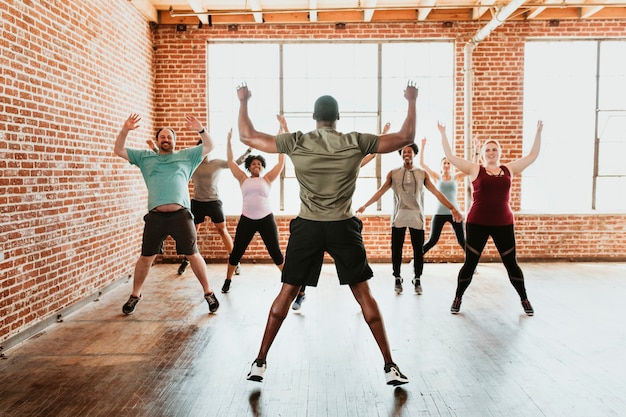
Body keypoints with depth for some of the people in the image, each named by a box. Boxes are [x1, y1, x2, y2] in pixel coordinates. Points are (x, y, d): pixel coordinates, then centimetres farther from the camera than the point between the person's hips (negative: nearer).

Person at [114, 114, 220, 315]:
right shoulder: (145, 157, 18)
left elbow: (209, 147, 9)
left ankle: (208, 293, 15)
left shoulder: (186, 156, 15)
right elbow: (119, 150, 15)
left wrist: (201, 130, -9)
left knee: (193, 255, 2)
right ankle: (135, 296, 25)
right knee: (146, 258, 8)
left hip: (181, 215, -1)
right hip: (155, 216, 1)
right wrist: (125, 130, -1)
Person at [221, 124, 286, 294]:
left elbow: (281, 162, 2)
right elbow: (230, 161, 9)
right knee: (236, 252, 8)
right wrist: (229, 140, 8)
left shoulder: (267, 179, 5)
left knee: (276, 253, 3)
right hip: (246, 220, 1)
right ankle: (227, 281, 26)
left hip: (266, 219, -1)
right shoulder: (243, 179, 9)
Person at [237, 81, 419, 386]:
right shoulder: (356, 143, -3)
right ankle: (390, 366, 12)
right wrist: (412, 101, 17)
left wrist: (243, 101, 19)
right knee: (364, 295, 8)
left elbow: (247, 136, 4)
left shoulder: (295, 143, -3)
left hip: (307, 227, 1)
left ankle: (260, 362, 17)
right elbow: (405, 137, 3)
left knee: (286, 293, 11)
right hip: (343, 227, 0)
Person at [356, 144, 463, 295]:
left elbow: (436, 192, 4)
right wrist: (365, 205, -5)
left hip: (416, 216, 0)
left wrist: (453, 208, -2)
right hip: (399, 216, 0)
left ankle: (417, 280, 19)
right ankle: (397, 279, 18)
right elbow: (380, 191, 4)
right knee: (396, 250, 1)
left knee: (418, 250, 2)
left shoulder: (422, 174, 8)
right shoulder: (393, 173, 7)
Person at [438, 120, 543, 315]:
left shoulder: (509, 169, 9)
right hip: (477, 223, -2)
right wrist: (443, 134, -2)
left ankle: (524, 300, 26)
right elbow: (450, 156, -1)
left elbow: (532, 155, 15)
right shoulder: (475, 169, 2)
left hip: (504, 224, 2)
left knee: (511, 264, 10)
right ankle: (458, 298, 20)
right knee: (470, 263, 5)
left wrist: (538, 132, 13)